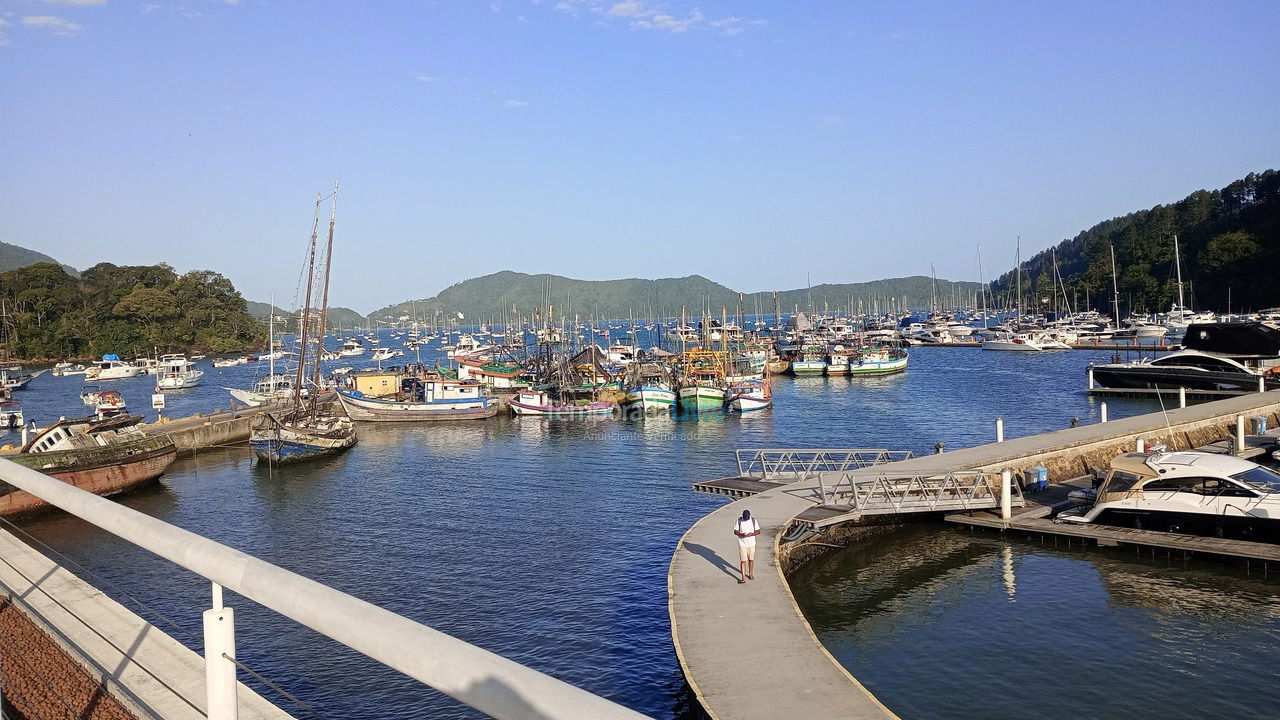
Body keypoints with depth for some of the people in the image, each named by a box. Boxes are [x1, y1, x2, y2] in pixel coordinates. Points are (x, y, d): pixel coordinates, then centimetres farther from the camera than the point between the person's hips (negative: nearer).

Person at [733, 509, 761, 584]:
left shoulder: (753, 520, -6)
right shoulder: (739, 521, -8)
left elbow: (758, 531, -2)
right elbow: (735, 531, -4)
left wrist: (751, 534, -21)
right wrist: (742, 534, -23)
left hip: (751, 544, 2)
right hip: (742, 544, -2)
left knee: (751, 560, 15)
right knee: (743, 561, -5)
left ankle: (750, 574, 34)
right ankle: (743, 578, -4)